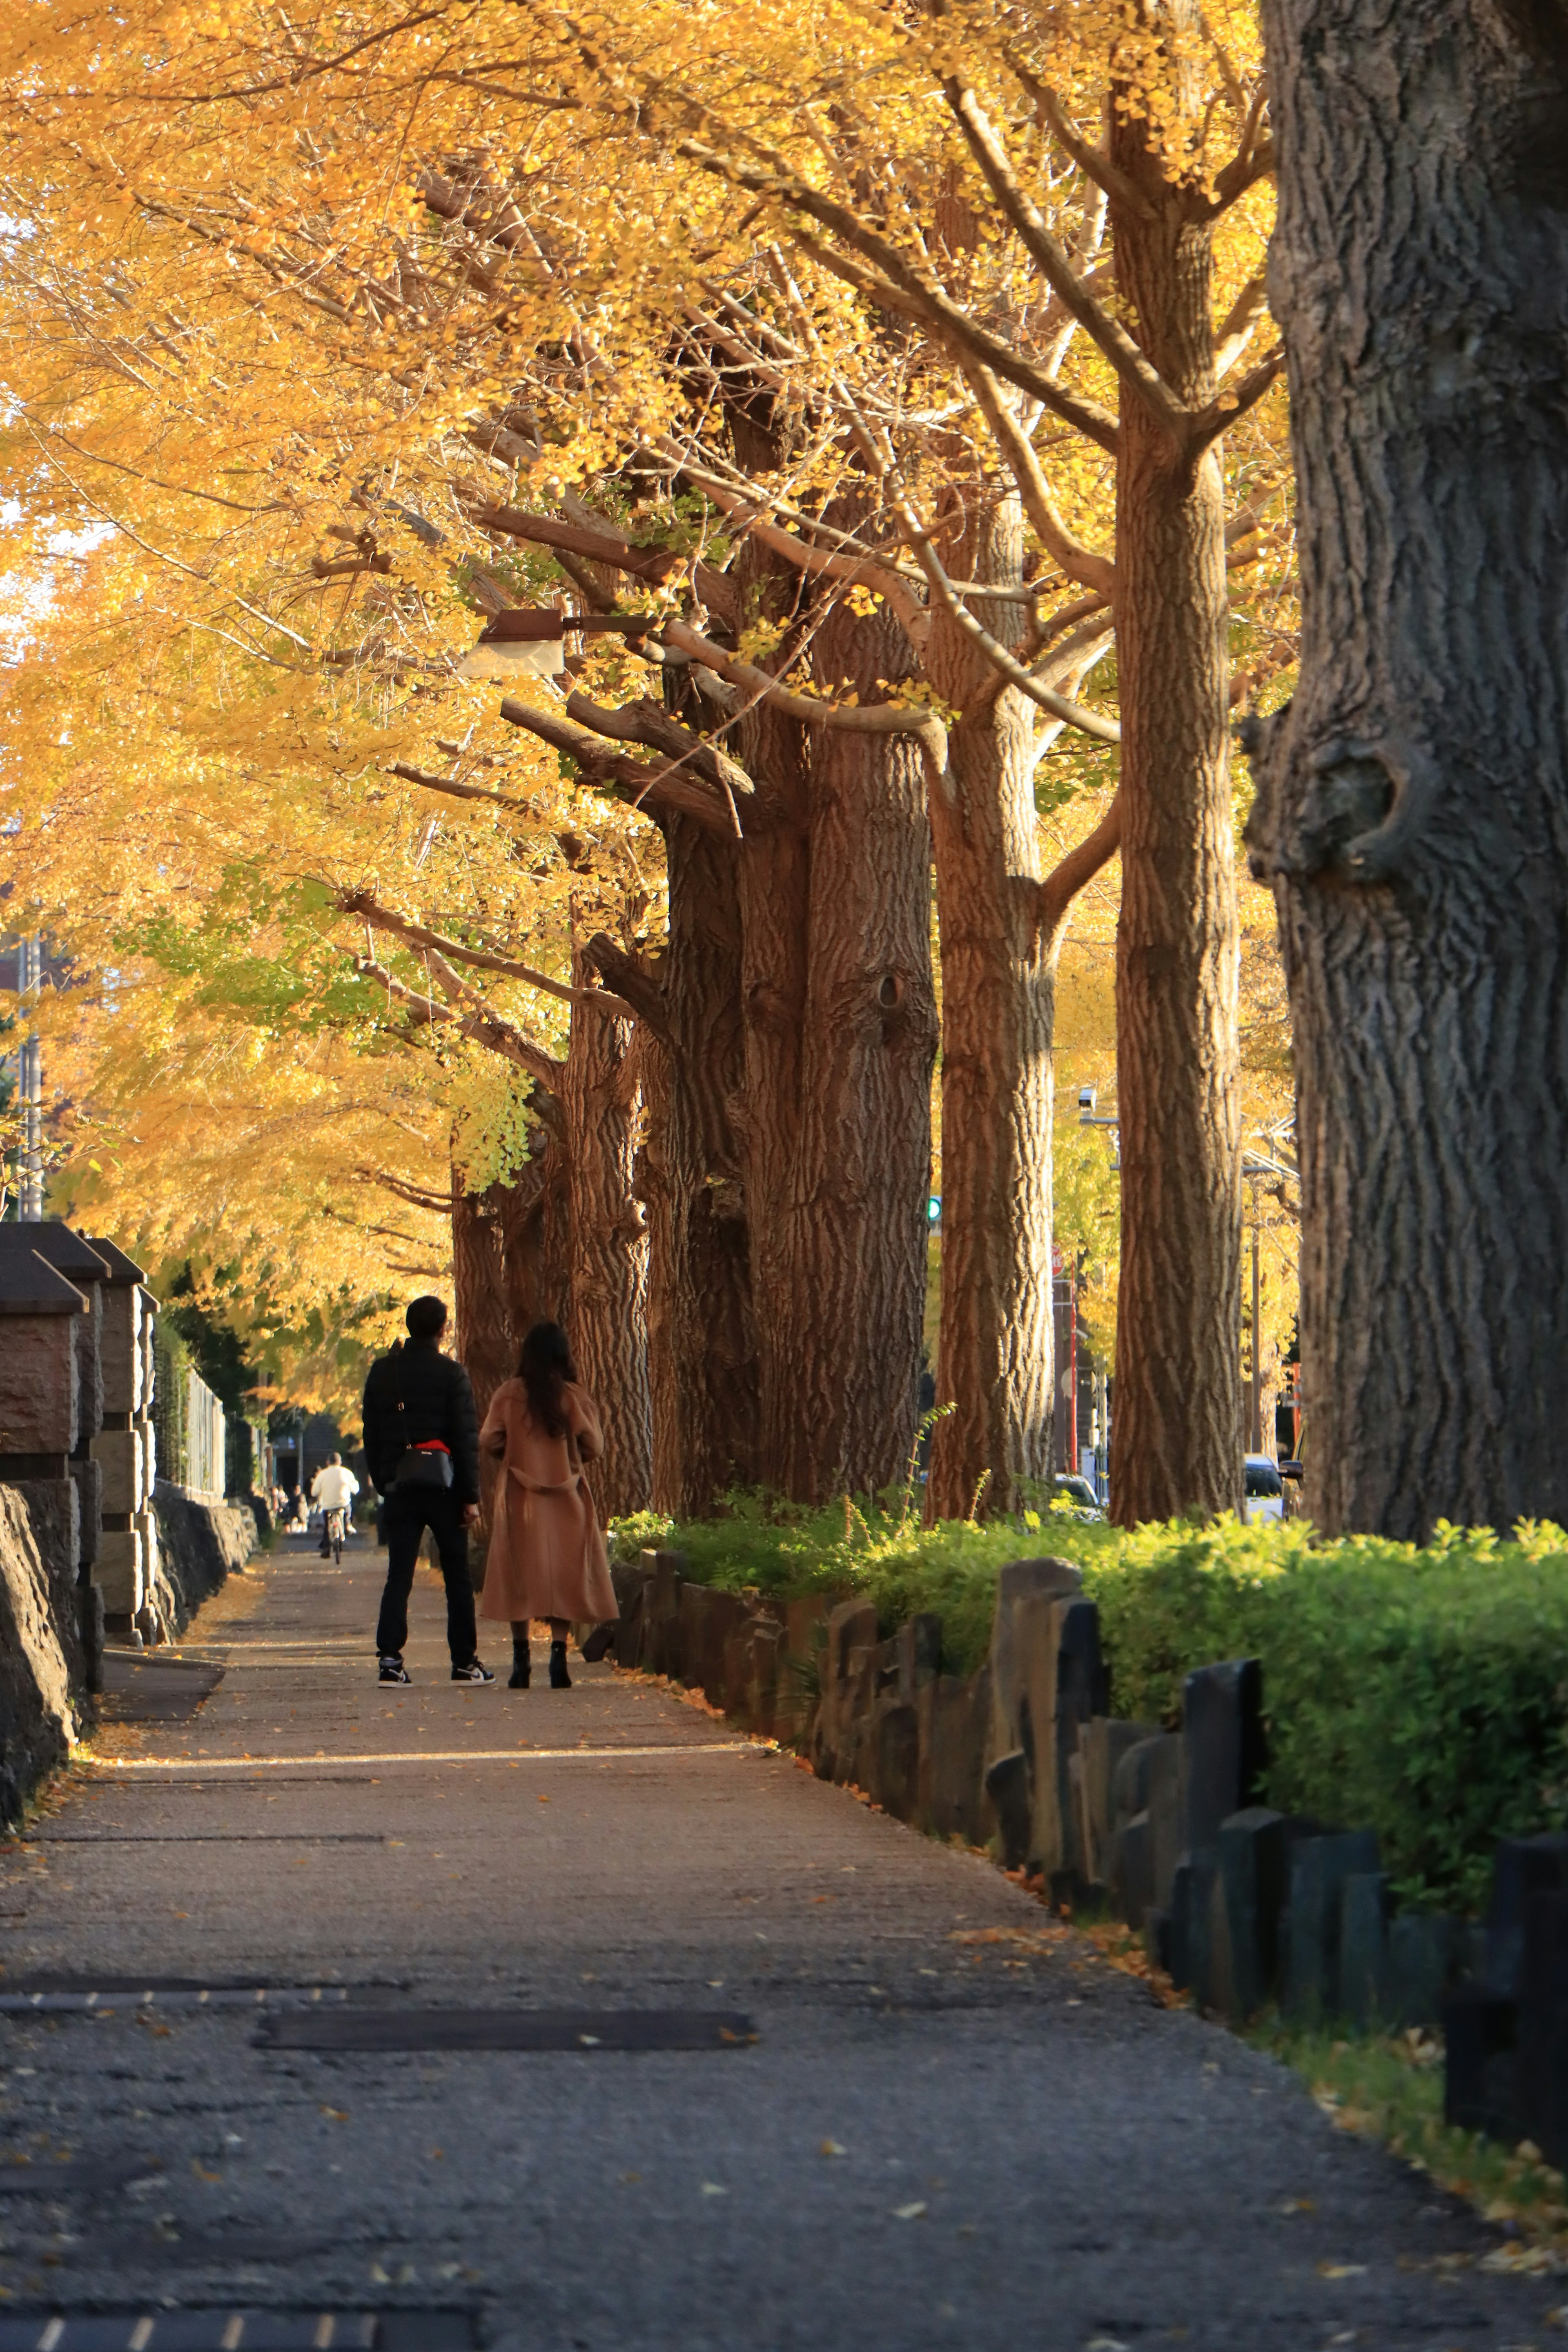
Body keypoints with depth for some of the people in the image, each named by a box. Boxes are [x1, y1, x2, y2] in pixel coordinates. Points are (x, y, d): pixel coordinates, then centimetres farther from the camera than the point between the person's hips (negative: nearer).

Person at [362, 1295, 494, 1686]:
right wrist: (471, 1497, -6)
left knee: (398, 1576, 3)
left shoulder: (382, 1372, 5)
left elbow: (371, 1435, 9)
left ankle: (390, 1658, -8)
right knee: (457, 1576, 5)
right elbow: (466, 1438, -8)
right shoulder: (451, 1374, -6)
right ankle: (464, 1662, 6)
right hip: (443, 1486, -3)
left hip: (399, 1488, 3)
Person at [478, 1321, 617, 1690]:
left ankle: (521, 1661, 4)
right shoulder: (575, 1397, -5)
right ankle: (558, 1656, -5)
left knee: (520, 1577, 6)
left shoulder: (509, 1394, -5)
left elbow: (488, 1443, -5)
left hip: (520, 1497, 0)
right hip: (566, 1499, 0)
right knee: (563, 1575, 5)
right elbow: (594, 1447, -3)